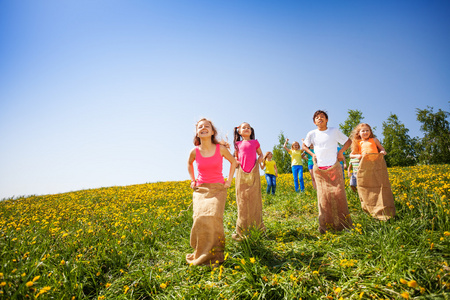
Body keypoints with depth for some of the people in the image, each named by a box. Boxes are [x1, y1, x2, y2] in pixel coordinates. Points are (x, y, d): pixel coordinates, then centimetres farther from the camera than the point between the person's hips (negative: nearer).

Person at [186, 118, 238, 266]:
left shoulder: (221, 148, -7)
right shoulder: (195, 151, -3)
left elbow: (233, 162, 11)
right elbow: (189, 164, 21)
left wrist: (229, 180, 6)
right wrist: (192, 180, 13)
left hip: (218, 189, -1)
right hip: (200, 189, 1)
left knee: (213, 216, -22)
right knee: (200, 218, -17)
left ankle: (214, 253, -2)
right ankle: (200, 255, 4)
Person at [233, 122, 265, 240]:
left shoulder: (255, 142, 12)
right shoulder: (238, 144, 13)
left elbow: (260, 153, 22)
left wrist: (260, 158, 0)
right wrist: (235, 161, 0)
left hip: (253, 173, 0)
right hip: (241, 173, 0)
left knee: (254, 198, 1)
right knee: (242, 200, 1)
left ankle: (257, 226, 13)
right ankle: (242, 230, 8)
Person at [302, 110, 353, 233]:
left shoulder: (334, 131, 3)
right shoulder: (312, 134, 4)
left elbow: (348, 141, 12)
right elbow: (304, 145, 20)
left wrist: (341, 151, -3)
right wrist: (312, 154, 4)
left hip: (334, 167, 0)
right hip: (319, 169, 0)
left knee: (338, 193, -3)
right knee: (323, 196, 1)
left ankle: (342, 223, 11)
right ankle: (325, 225, 10)